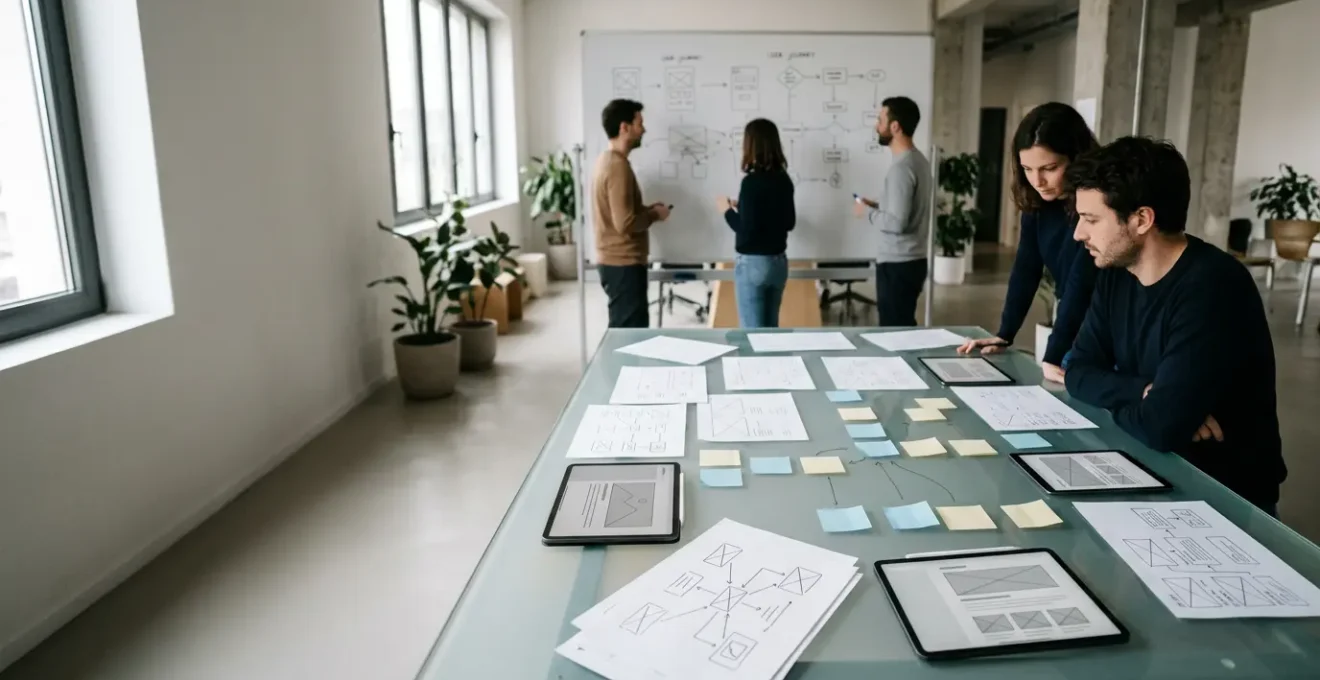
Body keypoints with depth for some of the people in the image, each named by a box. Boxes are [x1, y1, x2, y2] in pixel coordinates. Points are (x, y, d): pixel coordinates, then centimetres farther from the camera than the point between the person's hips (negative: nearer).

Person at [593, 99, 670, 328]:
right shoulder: (618, 166, -19)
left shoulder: (607, 160, 12)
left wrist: (646, 209, 10)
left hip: (614, 260, 10)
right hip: (623, 263, -10)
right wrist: (654, 215, -9)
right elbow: (625, 223, -25)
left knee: (624, 327, 18)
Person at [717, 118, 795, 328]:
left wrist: (728, 210, -2)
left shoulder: (752, 181, -16)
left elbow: (746, 230, -19)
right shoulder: (784, 180, 5)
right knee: (771, 329, 16)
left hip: (753, 263, -7)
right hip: (778, 261, 7)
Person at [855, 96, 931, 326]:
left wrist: (870, 213, -10)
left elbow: (896, 223, -25)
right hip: (913, 260, 10)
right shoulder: (918, 160, 11)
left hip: (897, 264, -10)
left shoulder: (901, 167, -20)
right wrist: (878, 206, 12)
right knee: (904, 327, 16)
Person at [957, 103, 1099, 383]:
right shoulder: (1037, 201, -3)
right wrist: (1004, 335, 0)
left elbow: (1081, 284, -27)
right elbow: (1025, 270, 2)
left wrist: (1053, 356, -29)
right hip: (1072, 332, 6)